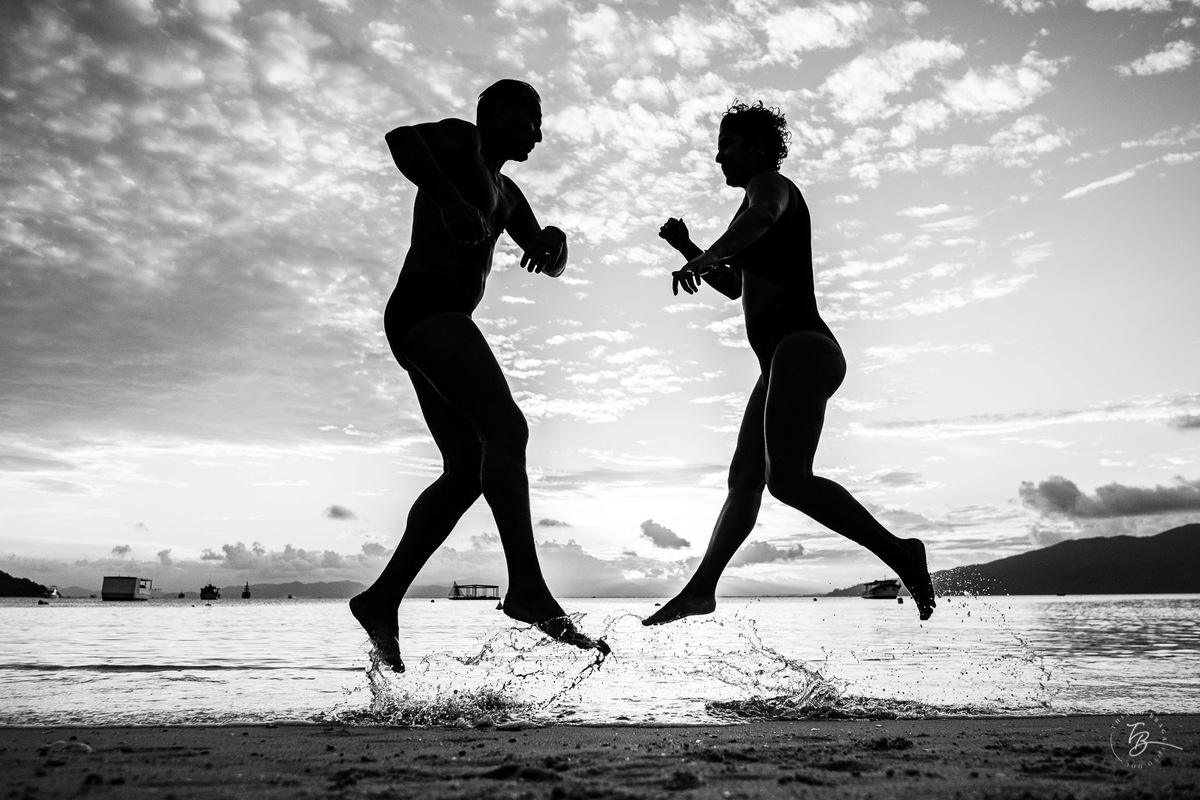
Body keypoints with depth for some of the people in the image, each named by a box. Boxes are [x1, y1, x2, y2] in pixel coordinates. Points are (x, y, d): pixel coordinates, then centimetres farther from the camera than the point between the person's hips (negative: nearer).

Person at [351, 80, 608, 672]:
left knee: (467, 471, 0)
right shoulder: (461, 139, 8)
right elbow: (402, 138, -14)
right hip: (426, 307, -9)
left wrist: (553, 241, 2)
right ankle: (527, 588, -32)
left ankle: (382, 599, 1)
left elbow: (551, 268, 26)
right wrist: (449, 199, -29)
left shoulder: (505, 193, 32)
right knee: (506, 429, -24)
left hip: (441, 326, 10)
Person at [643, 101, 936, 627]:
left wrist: (705, 257, -35)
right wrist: (688, 249, 25)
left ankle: (899, 554, -21)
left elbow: (761, 216, -27)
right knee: (744, 477, 8)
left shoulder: (770, 184, 1)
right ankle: (700, 589, 12)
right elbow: (734, 286, 36)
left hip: (802, 349, -11)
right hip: (785, 362, 11)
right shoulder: (763, 204, 29)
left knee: (787, 479, -24)